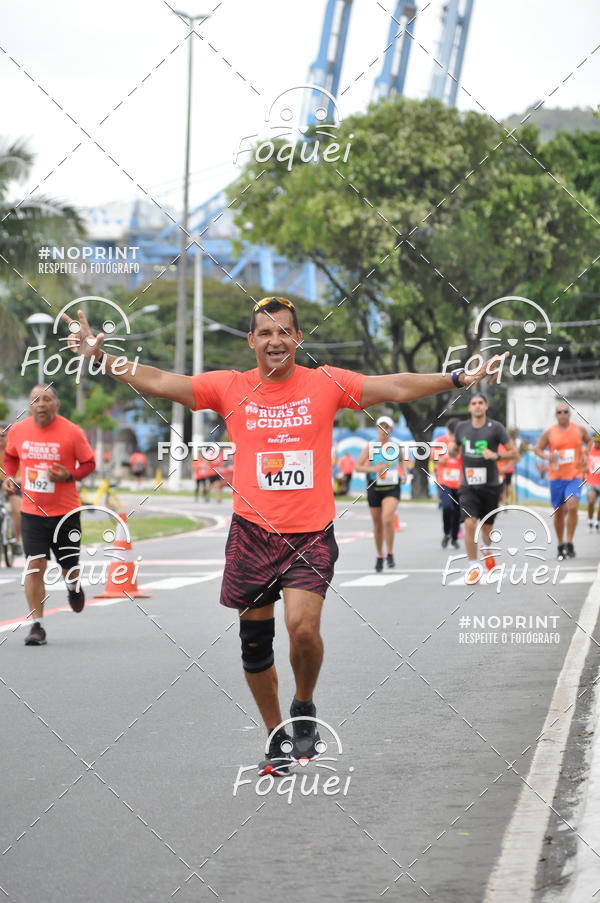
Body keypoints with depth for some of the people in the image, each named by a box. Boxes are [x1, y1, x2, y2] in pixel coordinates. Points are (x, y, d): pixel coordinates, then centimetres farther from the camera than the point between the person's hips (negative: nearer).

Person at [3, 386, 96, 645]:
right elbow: (10, 456, 18)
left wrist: (69, 475, -19)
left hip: (65, 512, -1)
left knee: (69, 569, 8)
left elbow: (89, 463, -1)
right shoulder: (17, 431, -2)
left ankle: (74, 585, 46)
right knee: (34, 568, -8)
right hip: (32, 512, 1)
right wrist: (9, 476, -1)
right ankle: (37, 625, -1)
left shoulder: (72, 432, -10)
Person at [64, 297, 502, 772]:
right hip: (252, 534, 2)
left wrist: (459, 379, -1)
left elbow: (396, 387, 4)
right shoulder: (230, 387, 2)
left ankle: (304, 708, 10)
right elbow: (158, 382, 1)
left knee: (303, 627, -20)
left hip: (311, 535, -2)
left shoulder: (326, 383, 1)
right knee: (255, 643, 7)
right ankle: (277, 735, 26)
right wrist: (98, 355, -9)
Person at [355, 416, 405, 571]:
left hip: (392, 489, -1)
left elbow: (401, 460, 24)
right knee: (377, 524, 10)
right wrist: (373, 469, -21)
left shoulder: (396, 446, 3)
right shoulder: (370, 447, -3)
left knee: (387, 519, -21)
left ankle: (390, 554, -8)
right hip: (374, 488, 1)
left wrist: (403, 474, 7)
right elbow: (357, 467, -5)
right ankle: (379, 556, 27)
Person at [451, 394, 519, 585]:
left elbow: (514, 453, -4)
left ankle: (487, 548, 46)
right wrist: (452, 449, -4)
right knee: (469, 523, -16)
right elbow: (454, 451, 20)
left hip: (490, 485, -1)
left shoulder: (495, 427, -5)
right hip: (468, 486, 1)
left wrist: (496, 455, -21)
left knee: (486, 526, 11)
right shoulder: (461, 427, 4)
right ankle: (473, 565, -6)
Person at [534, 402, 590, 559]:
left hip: (575, 476, -1)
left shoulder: (579, 430, 2)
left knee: (572, 507, -21)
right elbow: (537, 449, 4)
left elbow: (589, 442, 19)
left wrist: (585, 455, 1)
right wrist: (547, 456, -16)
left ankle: (569, 544, -9)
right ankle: (560, 546, 24)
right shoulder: (549, 432, -1)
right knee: (559, 512, 8)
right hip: (556, 477, 1)